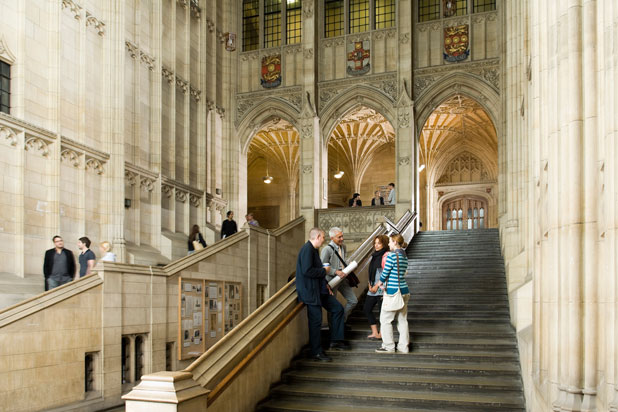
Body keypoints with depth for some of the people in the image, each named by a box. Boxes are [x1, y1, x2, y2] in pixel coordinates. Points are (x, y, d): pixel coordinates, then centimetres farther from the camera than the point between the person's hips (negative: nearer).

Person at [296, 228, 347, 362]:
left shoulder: (314, 249, 14)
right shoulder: (307, 249, -18)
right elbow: (307, 271, -27)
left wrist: (325, 284, 12)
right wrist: (324, 271, -13)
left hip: (319, 290, 10)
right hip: (311, 292, -10)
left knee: (337, 308, 12)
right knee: (316, 321, -4)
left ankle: (335, 341, 19)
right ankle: (317, 353, 6)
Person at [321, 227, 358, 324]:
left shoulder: (343, 247, 8)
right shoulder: (327, 249, -17)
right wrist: (336, 272, -24)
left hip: (342, 279, 8)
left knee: (353, 301, 9)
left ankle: (342, 322, 26)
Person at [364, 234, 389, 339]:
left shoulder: (386, 255, -12)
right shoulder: (374, 255, 13)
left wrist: (377, 286, -14)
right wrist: (369, 284, 6)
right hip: (373, 288, 9)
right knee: (366, 309, 11)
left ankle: (382, 334, 11)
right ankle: (375, 333, 17)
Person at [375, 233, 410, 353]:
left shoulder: (392, 255, -15)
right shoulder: (405, 257, 10)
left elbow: (385, 273, -13)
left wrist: (380, 283, 7)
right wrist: (385, 284, 12)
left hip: (393, 292, -8)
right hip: (404, 291, 8)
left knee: (385, 319, 4)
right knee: (402, 320, 13)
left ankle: (389, 346, 9)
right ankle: (404, 346, 17)